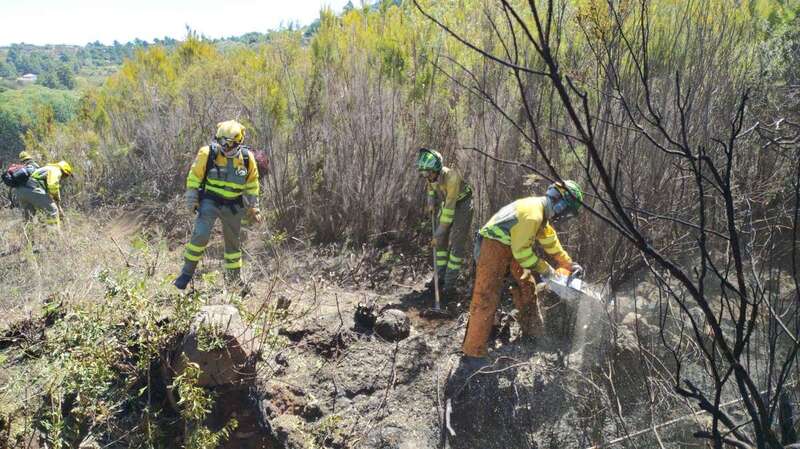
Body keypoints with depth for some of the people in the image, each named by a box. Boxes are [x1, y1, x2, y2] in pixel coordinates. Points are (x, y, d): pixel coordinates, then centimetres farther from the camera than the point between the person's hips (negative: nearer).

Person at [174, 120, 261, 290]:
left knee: (233, 241, 13)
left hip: (232, 206, 3)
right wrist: (191, 200, -6)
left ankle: (234, 277, 32)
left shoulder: (247, 158, -6)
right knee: (200, 234, -20)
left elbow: (252, 184, 7)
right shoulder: (207, 153, -13)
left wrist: (253, 208, 9)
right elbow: (194, 177, -3)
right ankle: (187, 272, -5)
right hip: (210, 201, -2)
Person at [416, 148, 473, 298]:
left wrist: (440, 231, -29)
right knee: (441, 240, 7)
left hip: (462, 203, -7)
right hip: (447, 203, 7)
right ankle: (441, 276, 16)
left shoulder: (451, 177, -37)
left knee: (457, 243, -9)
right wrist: (431, 201, -7)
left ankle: (450, 284, -5)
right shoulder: (430, 174, -16)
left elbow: (450, 207, -32)